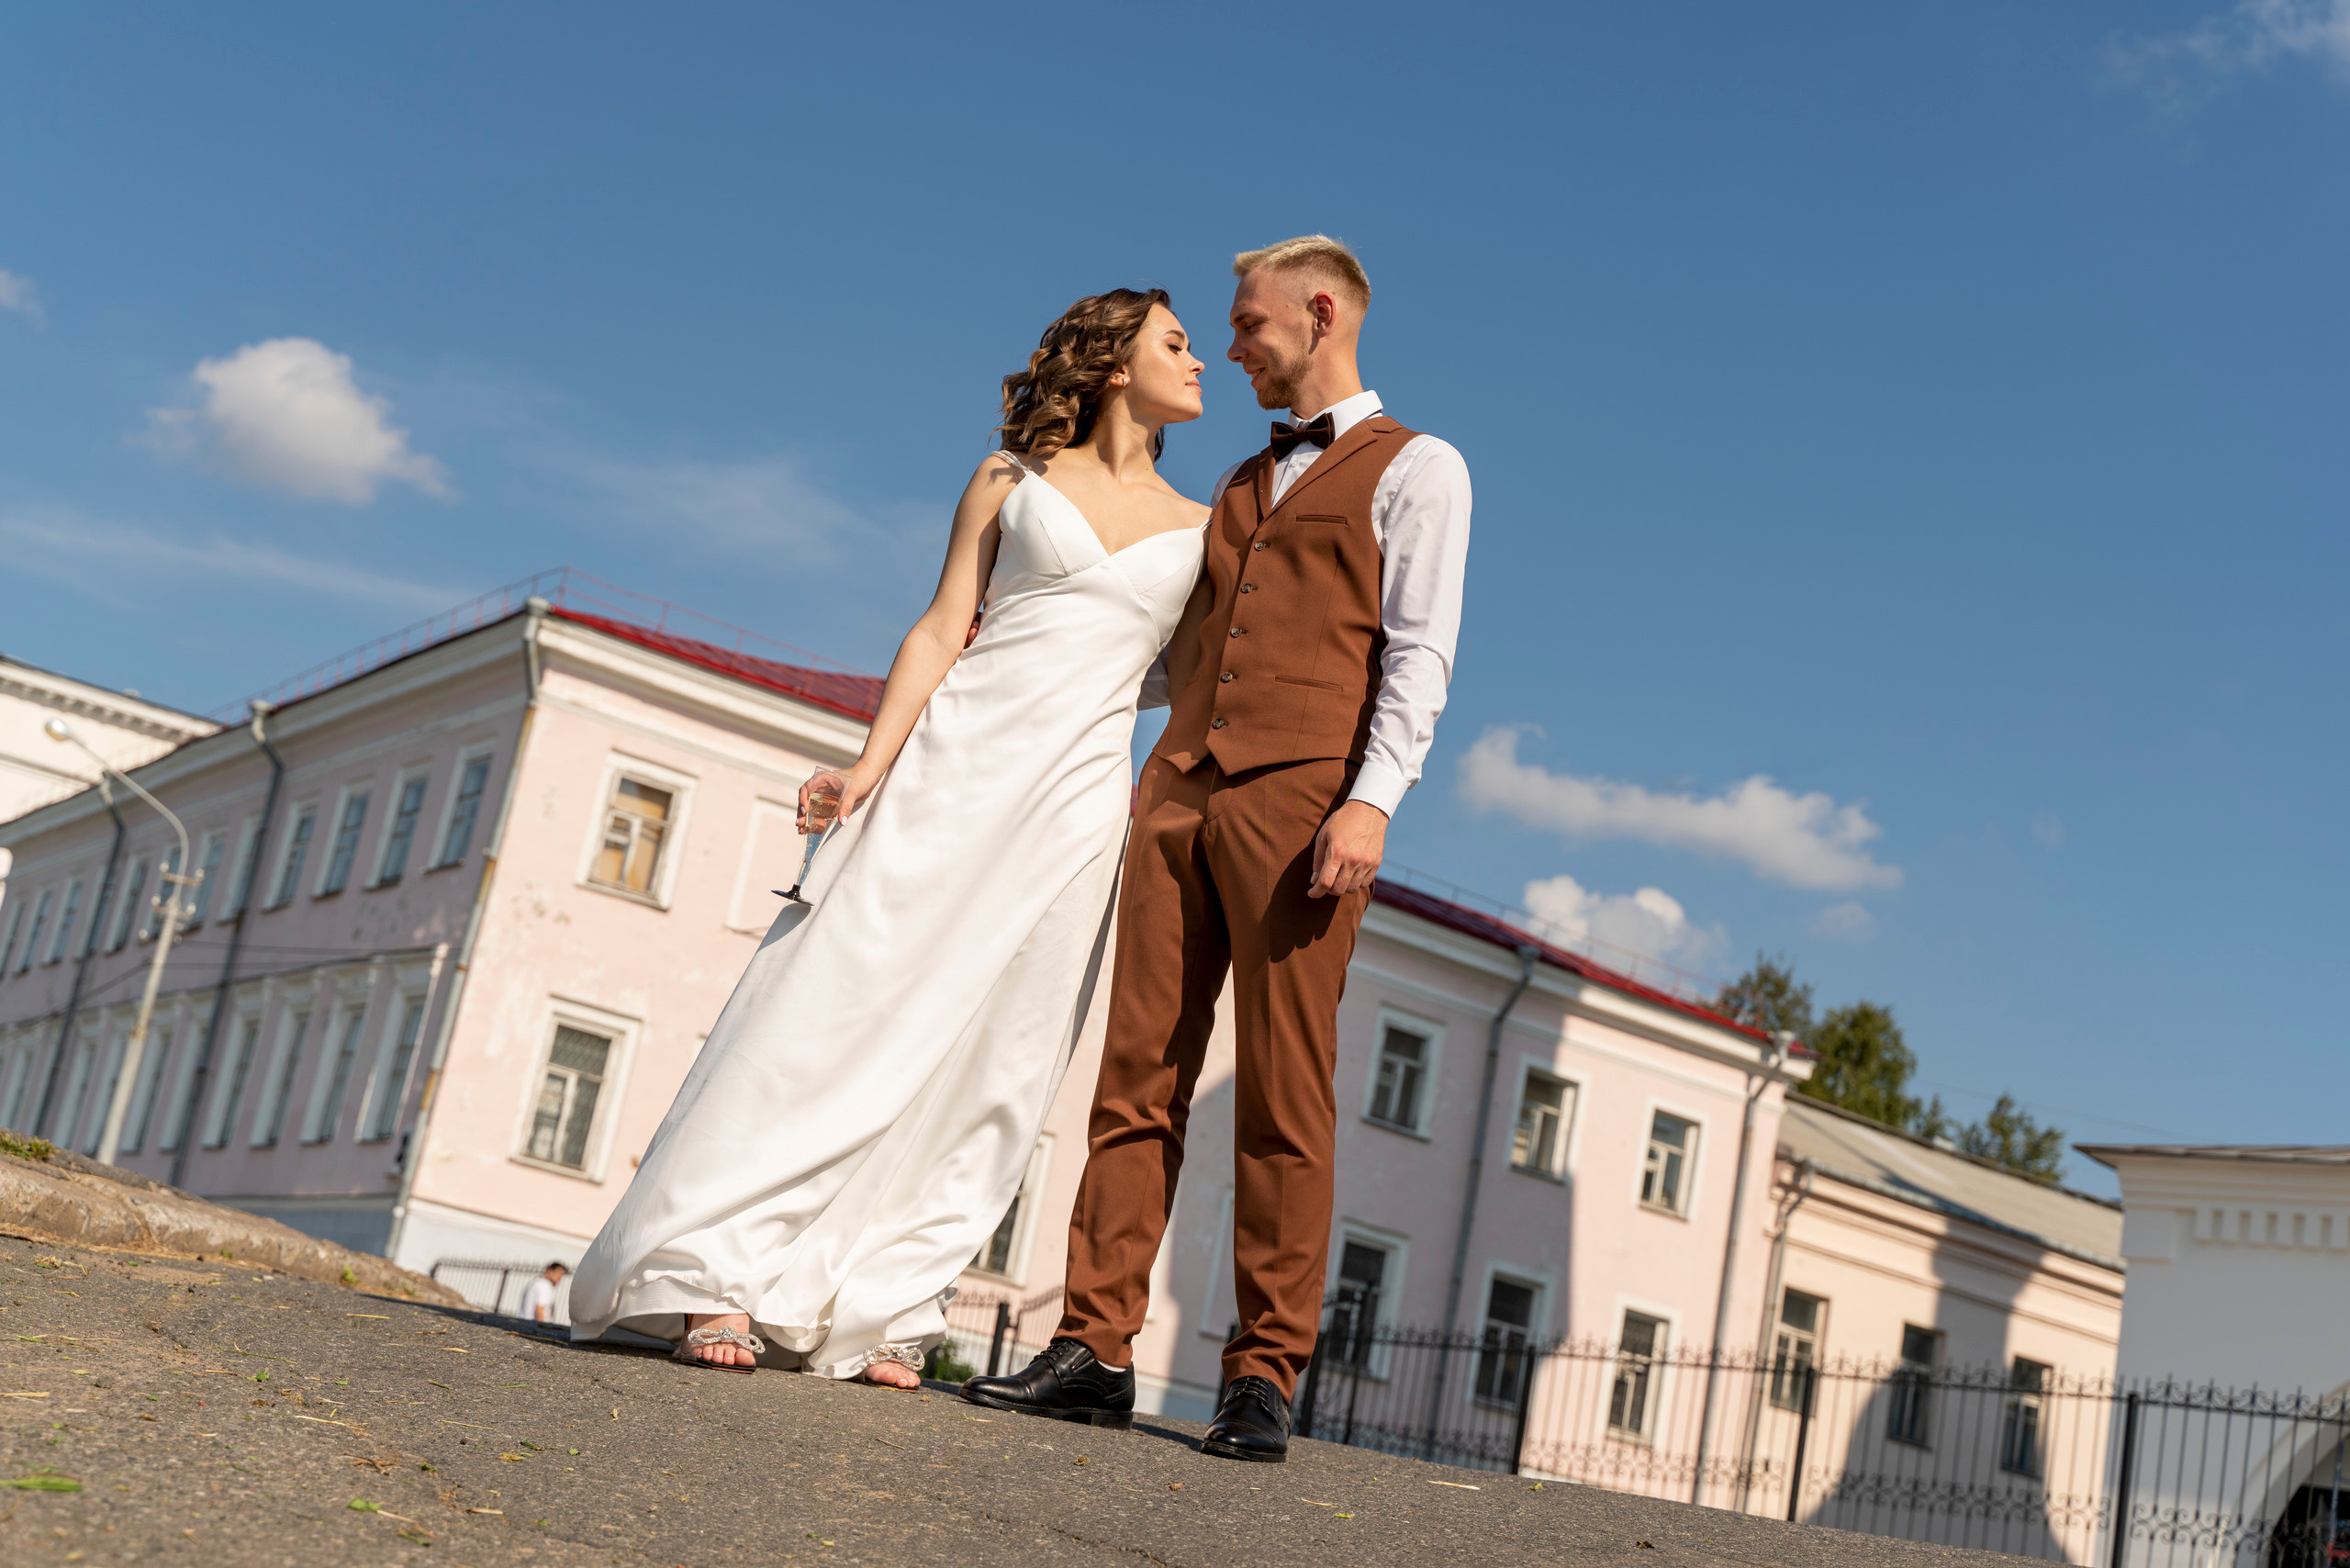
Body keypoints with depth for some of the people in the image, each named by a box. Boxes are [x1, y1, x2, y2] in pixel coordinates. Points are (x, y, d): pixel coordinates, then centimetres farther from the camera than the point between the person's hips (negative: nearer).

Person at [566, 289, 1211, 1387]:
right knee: (846, 1005, -9)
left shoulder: (1200, 530, 17)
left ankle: (872, 1311, 2)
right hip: (952, 762, -2)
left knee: (982, 1058, -3)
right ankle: (726, 1276, -4)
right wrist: (871, 763, -6)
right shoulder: (1011, 478, 12)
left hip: (1077, 797, 2)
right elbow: (940, 633, 4)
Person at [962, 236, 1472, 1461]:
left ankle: (1263, 1380, -3)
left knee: (1283, 1095, -6)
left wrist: (1371, 798, -17)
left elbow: (1418, 651, -5)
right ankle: (1096, 1348, 3)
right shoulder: (1243, 484, 28)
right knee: (1140, 1072, 1)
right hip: (1182, 785, 6)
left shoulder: (1416, 469, 8)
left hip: (1300, 795, -6)